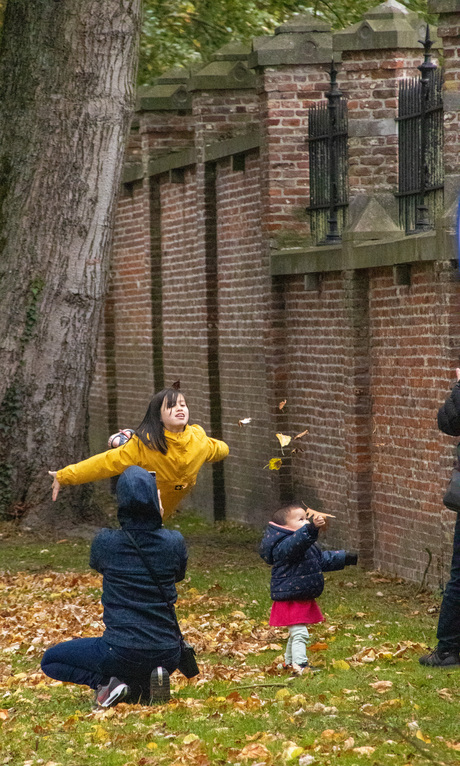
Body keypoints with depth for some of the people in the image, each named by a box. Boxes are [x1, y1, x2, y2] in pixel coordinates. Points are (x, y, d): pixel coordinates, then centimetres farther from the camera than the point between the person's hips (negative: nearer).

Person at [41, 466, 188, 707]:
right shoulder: (174, 542, -6)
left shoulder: (105, 542, -11)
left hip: (122, 653, -3)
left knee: (50, 661, 19)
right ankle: (148, 684, 6)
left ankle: (107, 682, -4)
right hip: (167, 655, 3)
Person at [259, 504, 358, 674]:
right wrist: (311, 528, -59)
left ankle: (290, 662, 36)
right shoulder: (284, 545, -22)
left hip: (303, 600, 11)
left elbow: (323, 558, 28)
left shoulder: (308, 545, 14)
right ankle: (300, 666, -19)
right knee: (299, 633, -16)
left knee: (297, 634, 22)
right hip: (290, 601, -11)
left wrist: (346, 558, 30)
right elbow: (296, 543, -45)